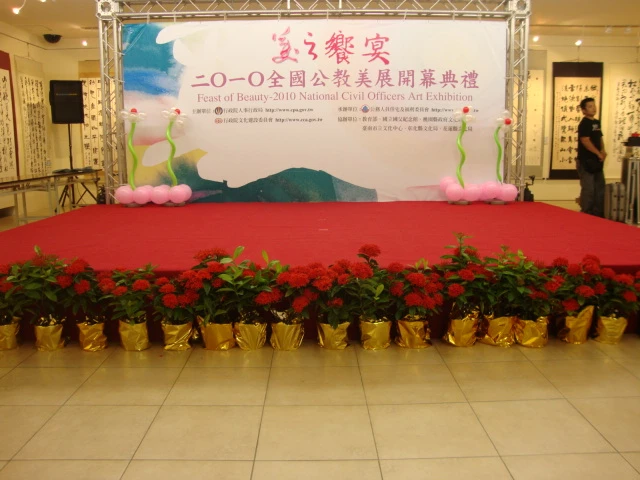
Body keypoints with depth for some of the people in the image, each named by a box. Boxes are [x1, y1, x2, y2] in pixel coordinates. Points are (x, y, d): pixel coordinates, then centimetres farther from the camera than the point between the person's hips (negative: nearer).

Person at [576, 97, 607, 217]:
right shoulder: (584, 124, -12)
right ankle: (586, 215, 4)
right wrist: (598, 154, -16)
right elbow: (585, 141, -21)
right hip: (586, 162, -9)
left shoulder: (597, 122, 14)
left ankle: (598, 214, 24)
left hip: (597, 161, 9)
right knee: (588, 189, -5)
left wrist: (603, 151, 2)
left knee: (600, 188, 14)